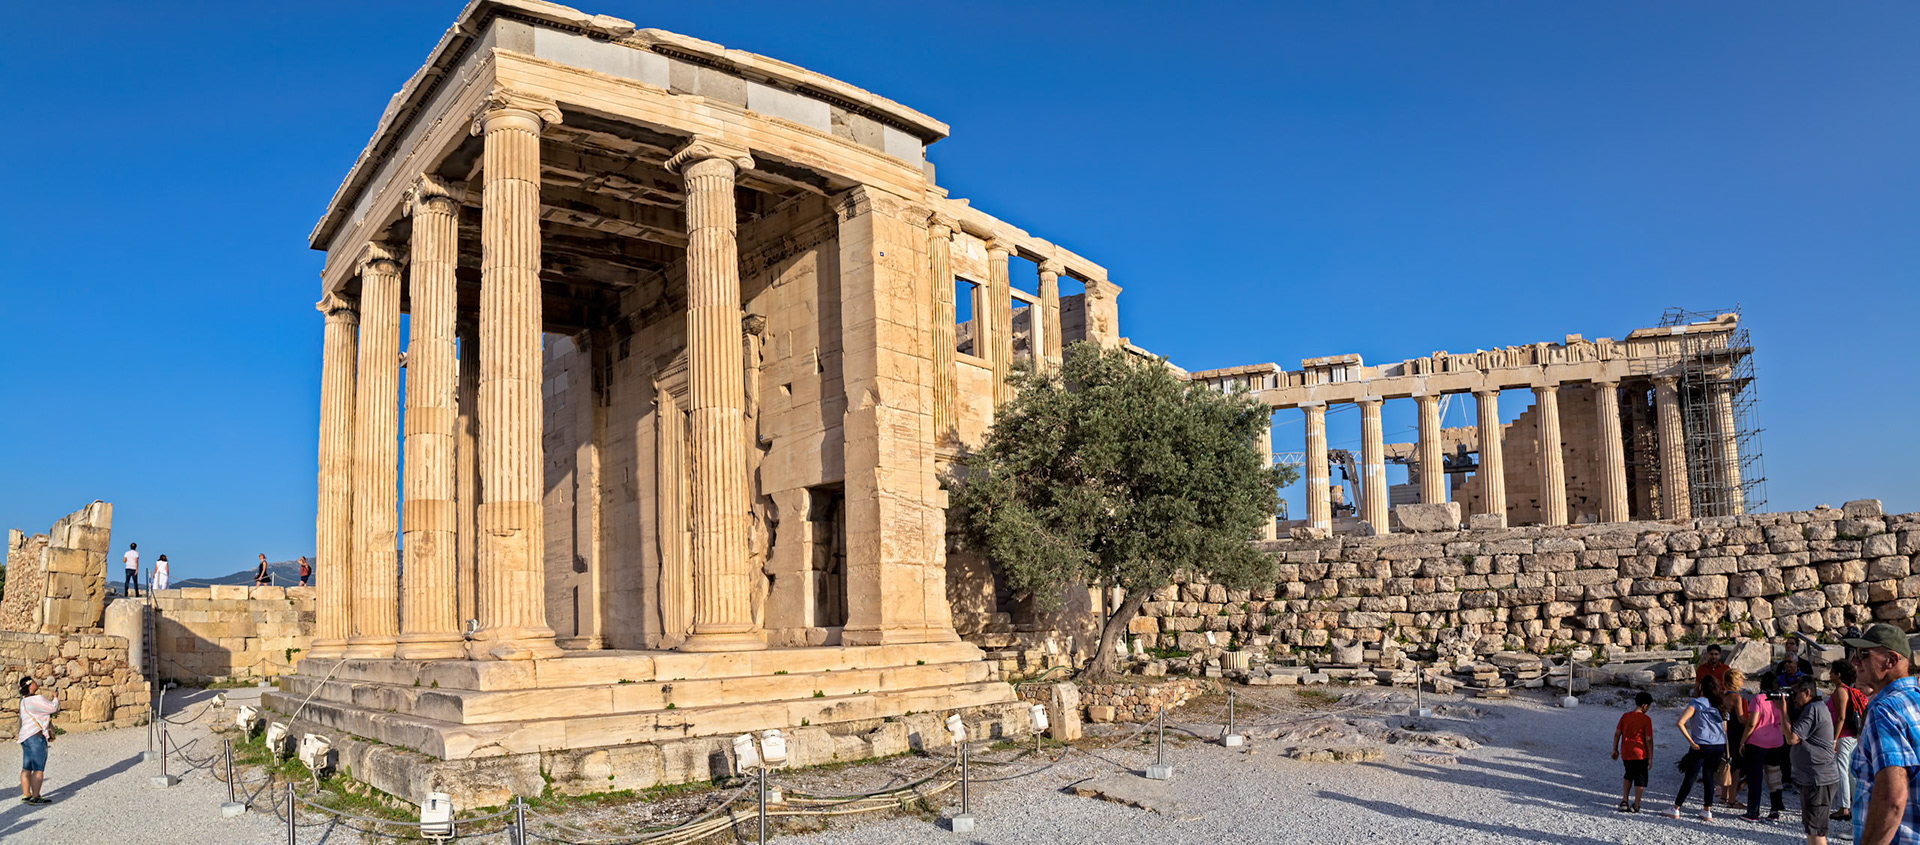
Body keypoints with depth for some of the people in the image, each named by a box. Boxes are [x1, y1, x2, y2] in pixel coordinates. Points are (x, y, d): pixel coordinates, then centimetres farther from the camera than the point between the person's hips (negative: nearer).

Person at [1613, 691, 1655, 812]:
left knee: (1628, 775, 22)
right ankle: (1636, 806, 12)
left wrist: (1615, 750, 15)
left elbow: (1617, 734, 5)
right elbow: (1649, 740, -12)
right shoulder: (1646, 719, -11)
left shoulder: (1625, 716, 2)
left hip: (1625, 753, 4)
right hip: (1640, 753, -4)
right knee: (1640, 779, 10)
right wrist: (1650, 757, -5)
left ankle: (1624, 801, 12)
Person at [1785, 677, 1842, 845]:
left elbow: (1791, 738, -20)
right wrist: (1788, 708, 5)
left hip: (1818, 780, -11)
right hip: (1815, 778, 11)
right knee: (1811, 827, 20)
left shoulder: (1813, 709, -17)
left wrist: (1783, 710, -13)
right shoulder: (1818, 707, 17)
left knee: (1816, 830, -8)